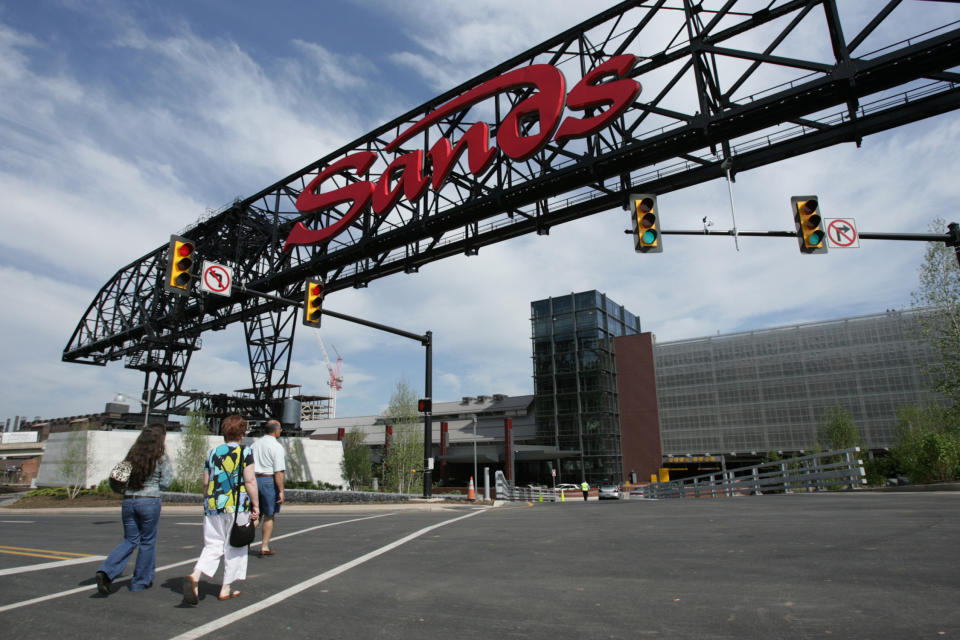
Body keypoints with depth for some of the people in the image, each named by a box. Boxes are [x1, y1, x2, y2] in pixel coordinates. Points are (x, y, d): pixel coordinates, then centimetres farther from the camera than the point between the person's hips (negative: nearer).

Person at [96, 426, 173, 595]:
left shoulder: (132, 455, 7)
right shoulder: (161, 458, -7)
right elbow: (166, 482, -6)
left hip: (128, 500, 5)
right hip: (149, 501, -5)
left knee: (130, 540, 17)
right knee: (148, 541, 10)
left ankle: (106, 572, -3)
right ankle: (141, 581, 20)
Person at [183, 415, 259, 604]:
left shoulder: (213, 452, 9)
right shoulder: (245, 452, -5)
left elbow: (205, 483, 11)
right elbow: (250, 481, -9)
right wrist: (255, 505, -3)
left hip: (212, 506, 4)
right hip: (237, 506, -4)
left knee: (212, 546, 12)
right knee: (234, 547, 9)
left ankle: (195, 576, -12)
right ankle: (226, 589, 15)